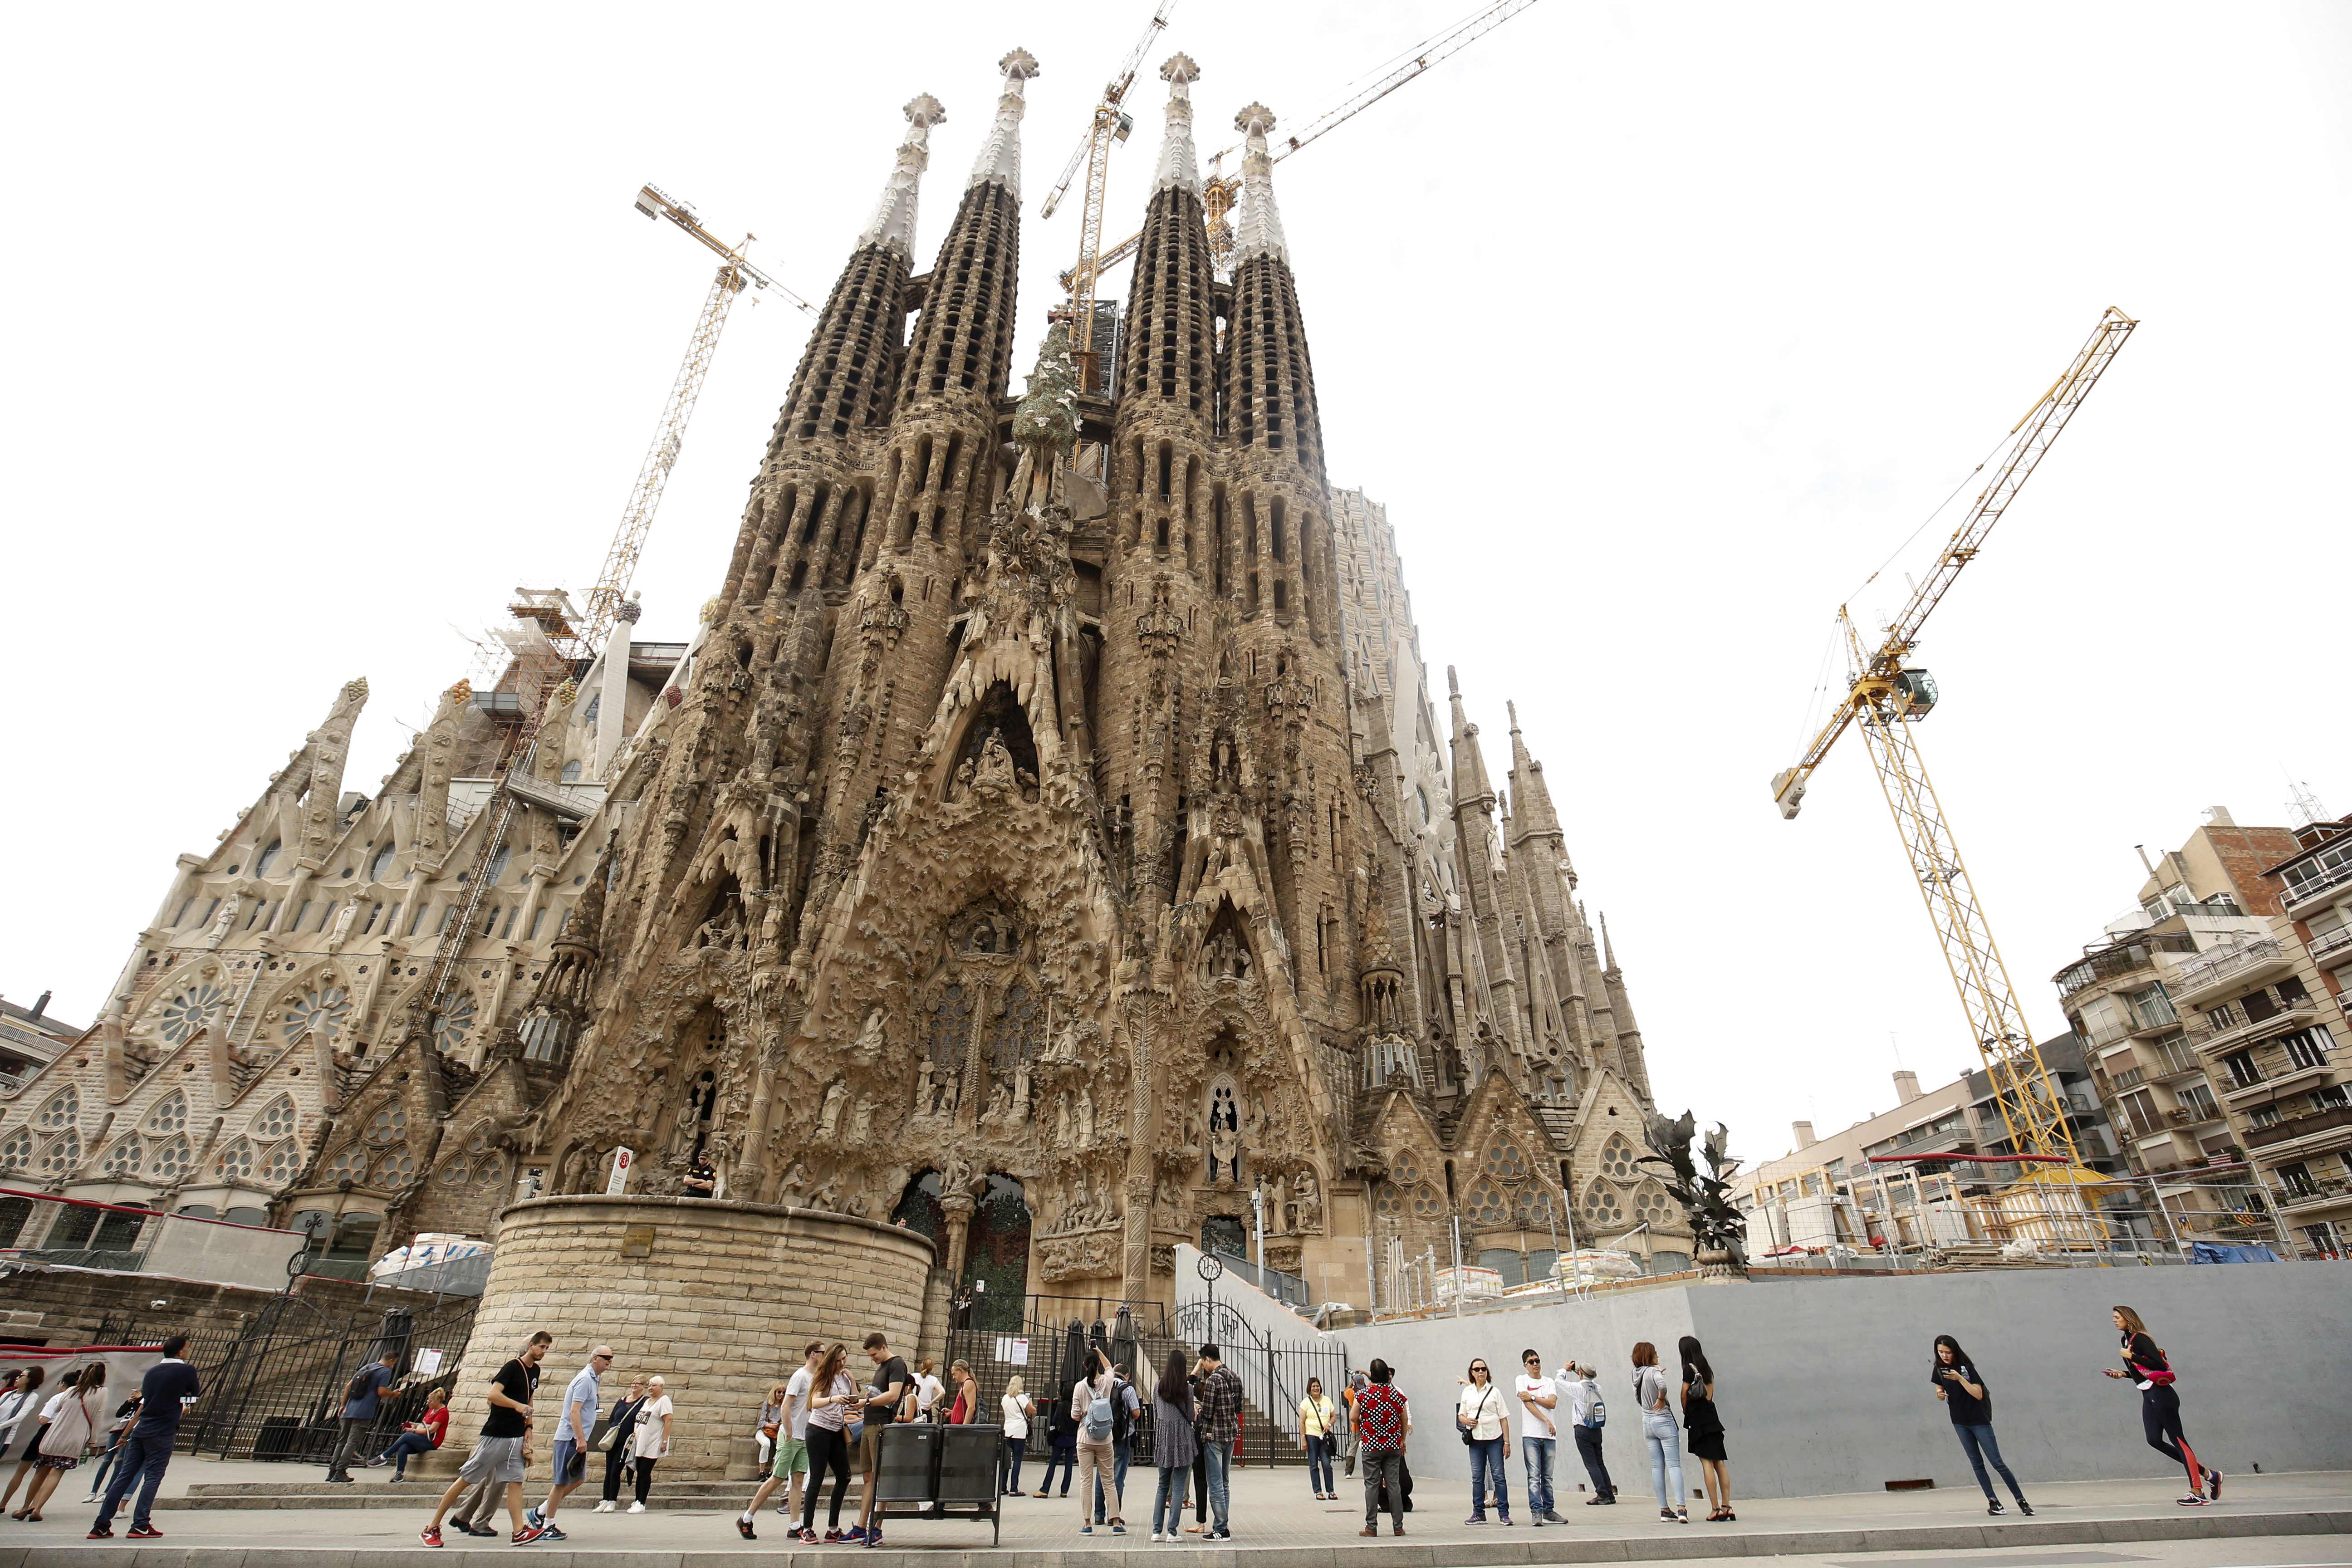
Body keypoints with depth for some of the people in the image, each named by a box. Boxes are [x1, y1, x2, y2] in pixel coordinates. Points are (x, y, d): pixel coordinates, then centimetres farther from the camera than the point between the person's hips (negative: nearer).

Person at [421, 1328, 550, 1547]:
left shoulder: (535, 1370, 11)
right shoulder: (513, 1366, -14)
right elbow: (493, 1394, -25)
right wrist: (517, 1406, -33)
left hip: (515, 1437, 7)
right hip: (495, 1435, -7)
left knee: (515, 1481, -1)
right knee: (466, 1479, 2)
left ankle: (520, 1531, -5)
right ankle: (431, 1528, 17)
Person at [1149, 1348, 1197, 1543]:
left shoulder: (1157, 1387, 1)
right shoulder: (1187, 1388, -8)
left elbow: (1155, 1415, 9)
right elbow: (1190, 1416, 0)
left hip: (1162, 1439, 3)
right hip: (1182, 1438, -3)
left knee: (1163, 1486, 14)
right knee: (1178, 1486, 3)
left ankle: (1157, 1531, 10)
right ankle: (1172, 1531, 0)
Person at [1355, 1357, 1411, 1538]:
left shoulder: (1364, 1394, -9)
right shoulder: (1396, 1394, -2)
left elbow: (1354, 1418, -2)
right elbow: (1405, 1421, 8)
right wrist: (1402, 1441, 22)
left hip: (1371, 1445, -2)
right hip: (1393, 1445, 3)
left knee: (1372, 1485, 3)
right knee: (1394, 1484, 8)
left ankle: (1371, 1527, 5)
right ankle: (1398, 1527, 10)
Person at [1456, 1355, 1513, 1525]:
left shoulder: (1494, 1392, 3)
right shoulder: (1467, 1392, 10)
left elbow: (1503, 1419, 2)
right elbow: (1461, 1415, 15)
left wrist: (1507, 1442, -3)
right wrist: (1467, 1421, -8)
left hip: (1495, 1438, -2)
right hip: (1475, 1440, 2)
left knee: (1499, 1476, -3)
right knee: (1477, 1477, 5)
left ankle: (1504, 1514, 5)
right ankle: (1478, 1514, 14)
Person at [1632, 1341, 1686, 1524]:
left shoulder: (1636, 1374, 8)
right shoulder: (1653, 1372, -15)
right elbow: (1662, 1385, -35)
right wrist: (1661, 1400, -18)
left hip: (1647, 1422, 7)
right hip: (1663, 1420, -7)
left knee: (1657, 1466, 8)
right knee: (1674, 1464, -5)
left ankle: (1664, 1509, 9)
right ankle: (1681, 1508, -14)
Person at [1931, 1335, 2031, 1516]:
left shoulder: (1967, 1367, -15)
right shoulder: (1939, 1369, -2)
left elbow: (1979, 1394, -20)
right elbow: (1940, 1392, 7)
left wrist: (1960, 1378, -30)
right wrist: (1940, 1394, -16)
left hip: (1979, 1420, -4)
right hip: (1960, 1422, 4)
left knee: (1997, 1462, -2)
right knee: (1976, 1464, 5)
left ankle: (2021, 1501, 9)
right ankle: (1992, 1501, 12)